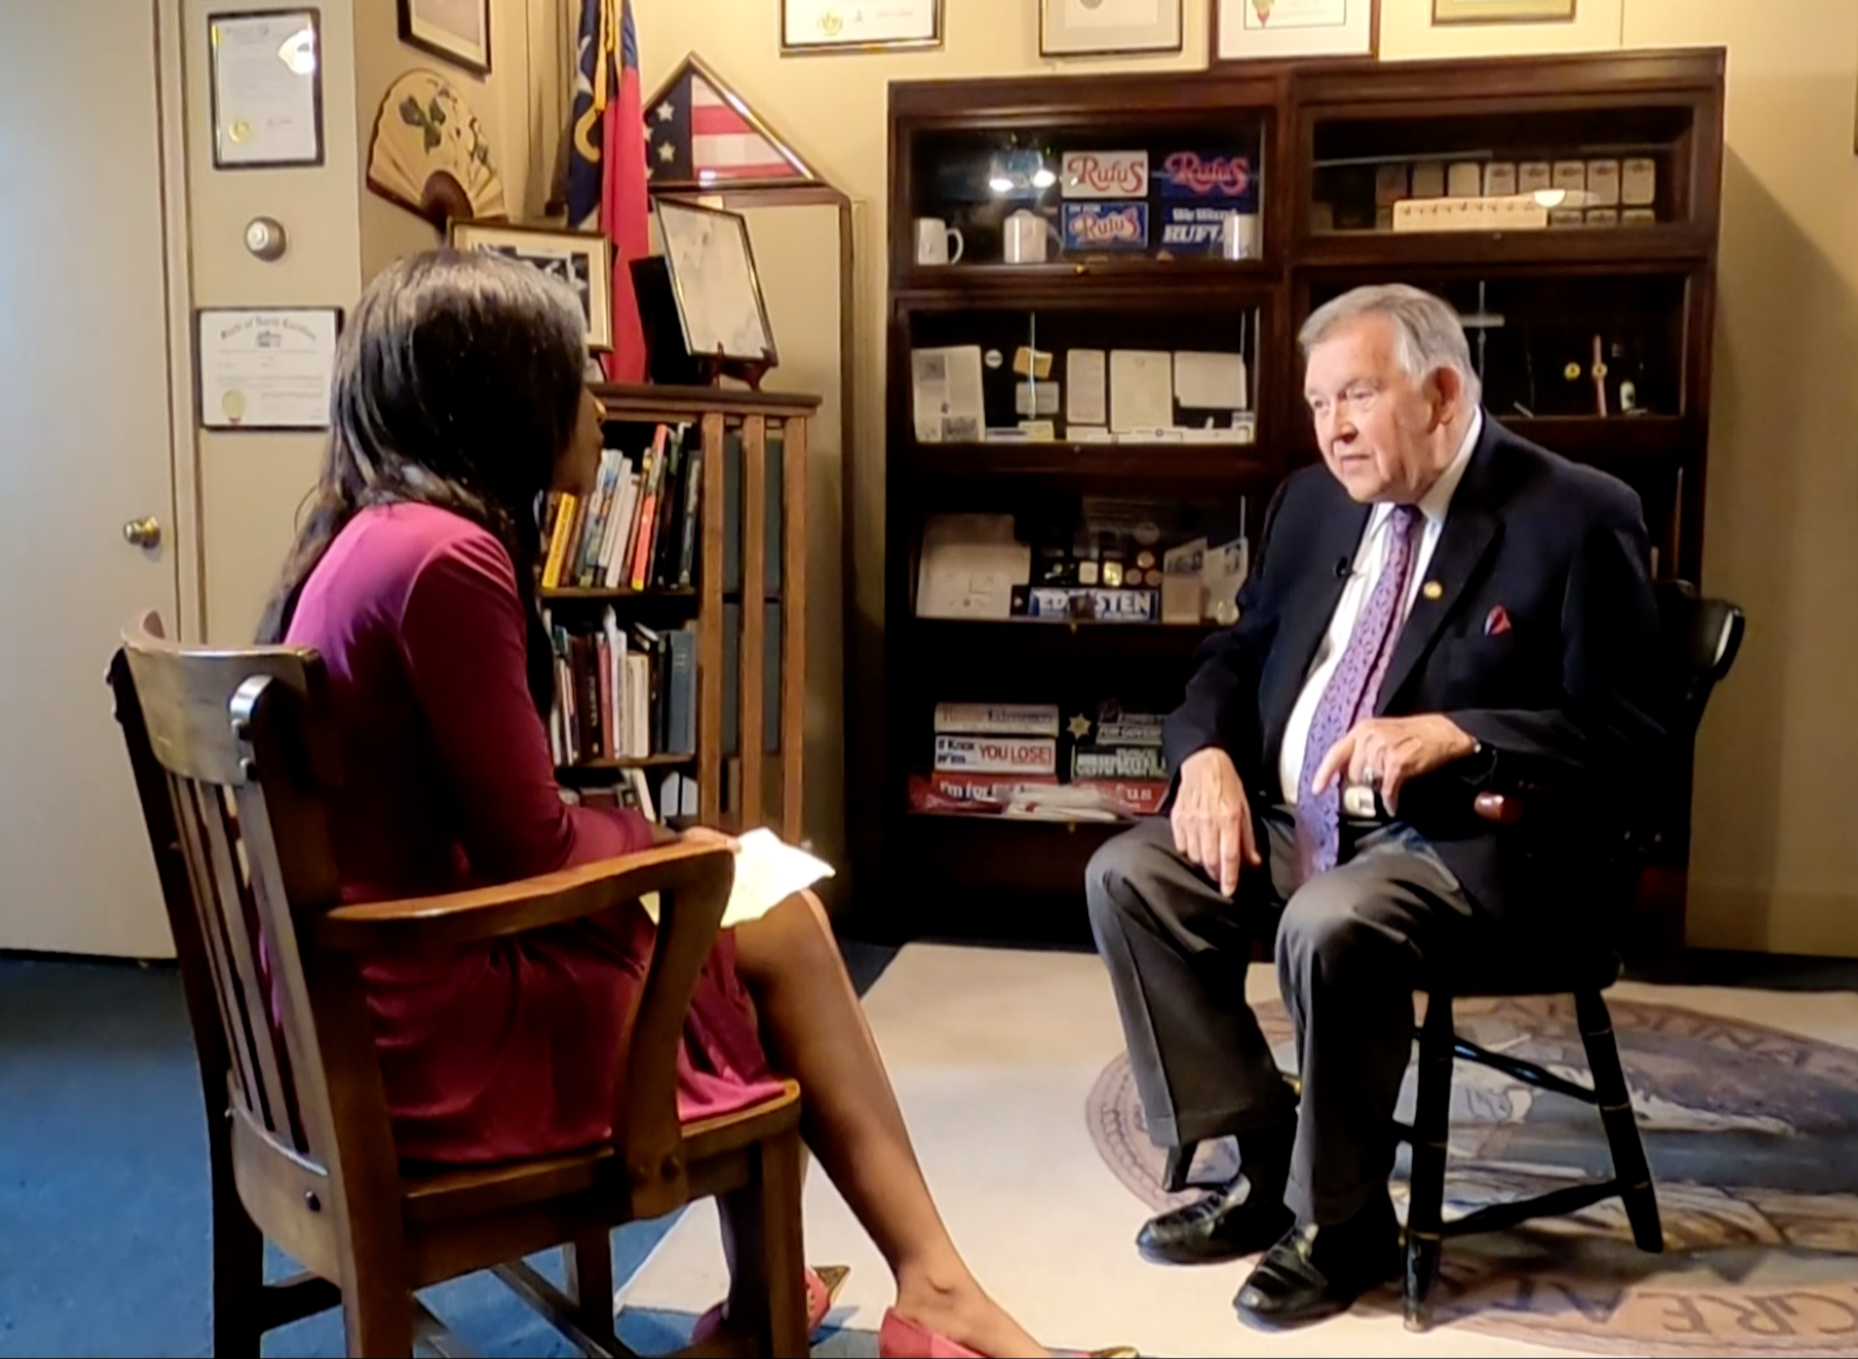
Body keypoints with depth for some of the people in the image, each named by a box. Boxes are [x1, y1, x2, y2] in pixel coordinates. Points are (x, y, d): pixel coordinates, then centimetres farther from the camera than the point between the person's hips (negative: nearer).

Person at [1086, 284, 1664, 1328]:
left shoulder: (1578, 516, -8)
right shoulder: (1314, 503, 11)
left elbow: (1627, 733, -12)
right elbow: (1237, 657, 17)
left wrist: (1454, 734, -27)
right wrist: (1209, 754, -6)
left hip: (1473, 844, -7)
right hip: (1296, 822, 7)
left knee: (1329, 928, -34)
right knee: (1128, 874, -12)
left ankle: (1343, 1221, -7)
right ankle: (1269, 1163, 1)